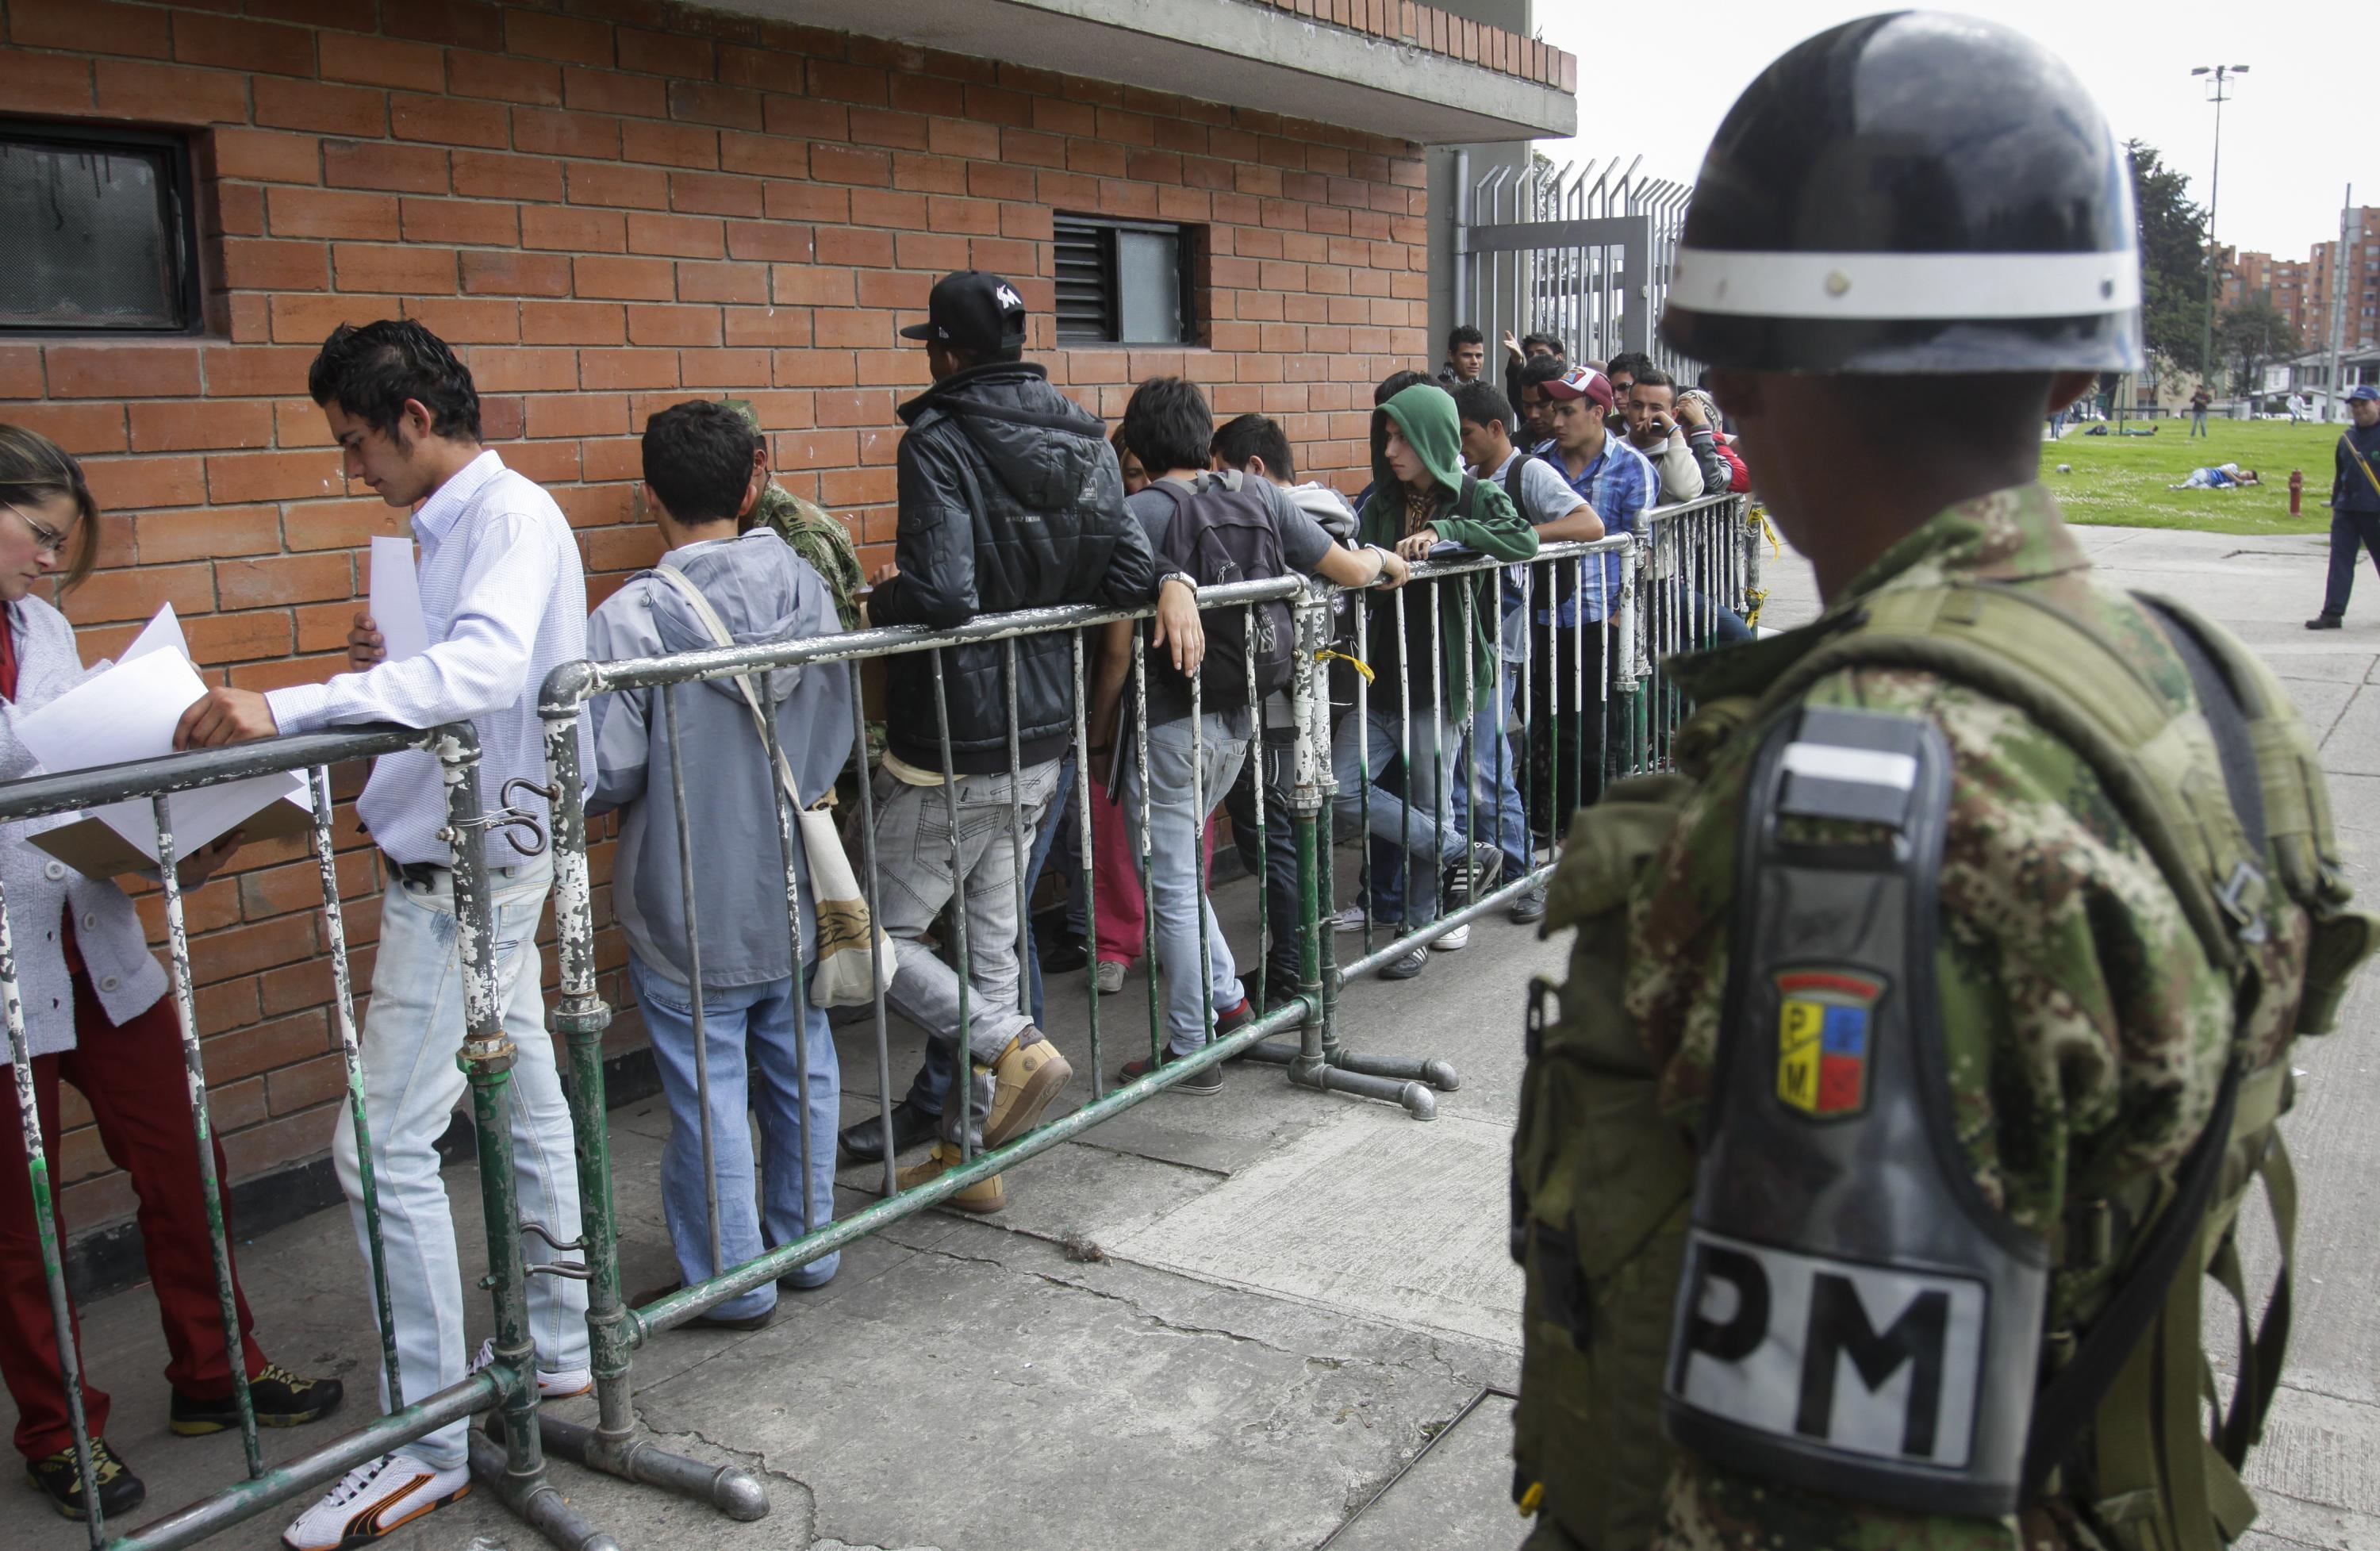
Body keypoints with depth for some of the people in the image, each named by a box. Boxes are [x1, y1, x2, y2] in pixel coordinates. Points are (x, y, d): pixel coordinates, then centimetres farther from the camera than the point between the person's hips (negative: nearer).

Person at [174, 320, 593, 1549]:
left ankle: (432, 1440, 3)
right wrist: (383, 666, 4)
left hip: (470, 863, -10)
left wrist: (287, 706, -42)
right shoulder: (450, 523, 13)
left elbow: (485, 669, -36)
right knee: (523, 1107, 17)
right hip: (468, 858, 10)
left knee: (386, 1147, -7)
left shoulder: (512, 515, -17)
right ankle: (557, 1347, 32)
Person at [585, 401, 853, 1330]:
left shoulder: (634, 616, -20)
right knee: (800, 1069, 18)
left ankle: (731, 1281, 20)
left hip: (689, 912, -5)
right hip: (796, 892, 5)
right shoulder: (807, 587, -4)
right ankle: (807, 1243, 33)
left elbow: (605, 778, -19)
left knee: (709, 1095, 8)